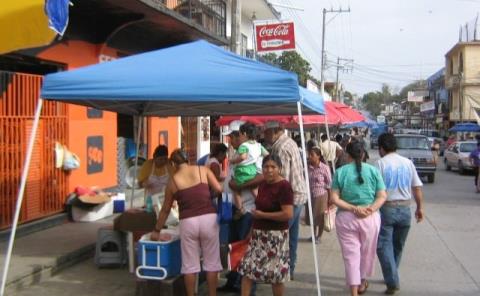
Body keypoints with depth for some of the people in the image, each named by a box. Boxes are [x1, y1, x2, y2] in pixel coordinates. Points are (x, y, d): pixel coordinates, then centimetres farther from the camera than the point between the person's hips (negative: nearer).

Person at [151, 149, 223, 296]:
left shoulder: (173, 181, 6)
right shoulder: (203, 170, 5)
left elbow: (165, 209, 13)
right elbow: (219, 189, -4)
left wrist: (157, 231, 24)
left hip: (188, 222, 0)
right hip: (209, 218, 0)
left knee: (190, 264, 11)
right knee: (211, 261, 12)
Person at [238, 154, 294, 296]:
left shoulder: (284, 186, -16)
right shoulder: (263, 184, 8)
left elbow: (288, 214, -24)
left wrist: (262, 215, -16)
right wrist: (252, 230, 18)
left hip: (275, 236, -8)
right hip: (258, 234, 8)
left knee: (275, 274, 4)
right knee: (247, 267, 7)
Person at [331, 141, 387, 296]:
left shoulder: (340, 172, -3)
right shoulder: (373, 170, 0)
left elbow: (334, 198, -9)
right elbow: (382, 196, -5)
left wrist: (353, 208, -12)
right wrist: (371, 209, -15)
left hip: (346, 218, -1)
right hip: (370, 218, 1)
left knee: (351, 256, 6)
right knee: (367, 253, 21)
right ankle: (362, 282, 40)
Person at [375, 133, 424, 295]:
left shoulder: (381, 163, -8)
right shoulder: (408, 162, 5)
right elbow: (417, 187, 5)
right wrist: (420, 207, 13)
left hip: (386, 208, -5)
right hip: (405, 209, 5)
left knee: (384, 246, -1)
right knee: (398, 246, 17)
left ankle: (393, 282, -10)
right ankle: (391, 278, 29)